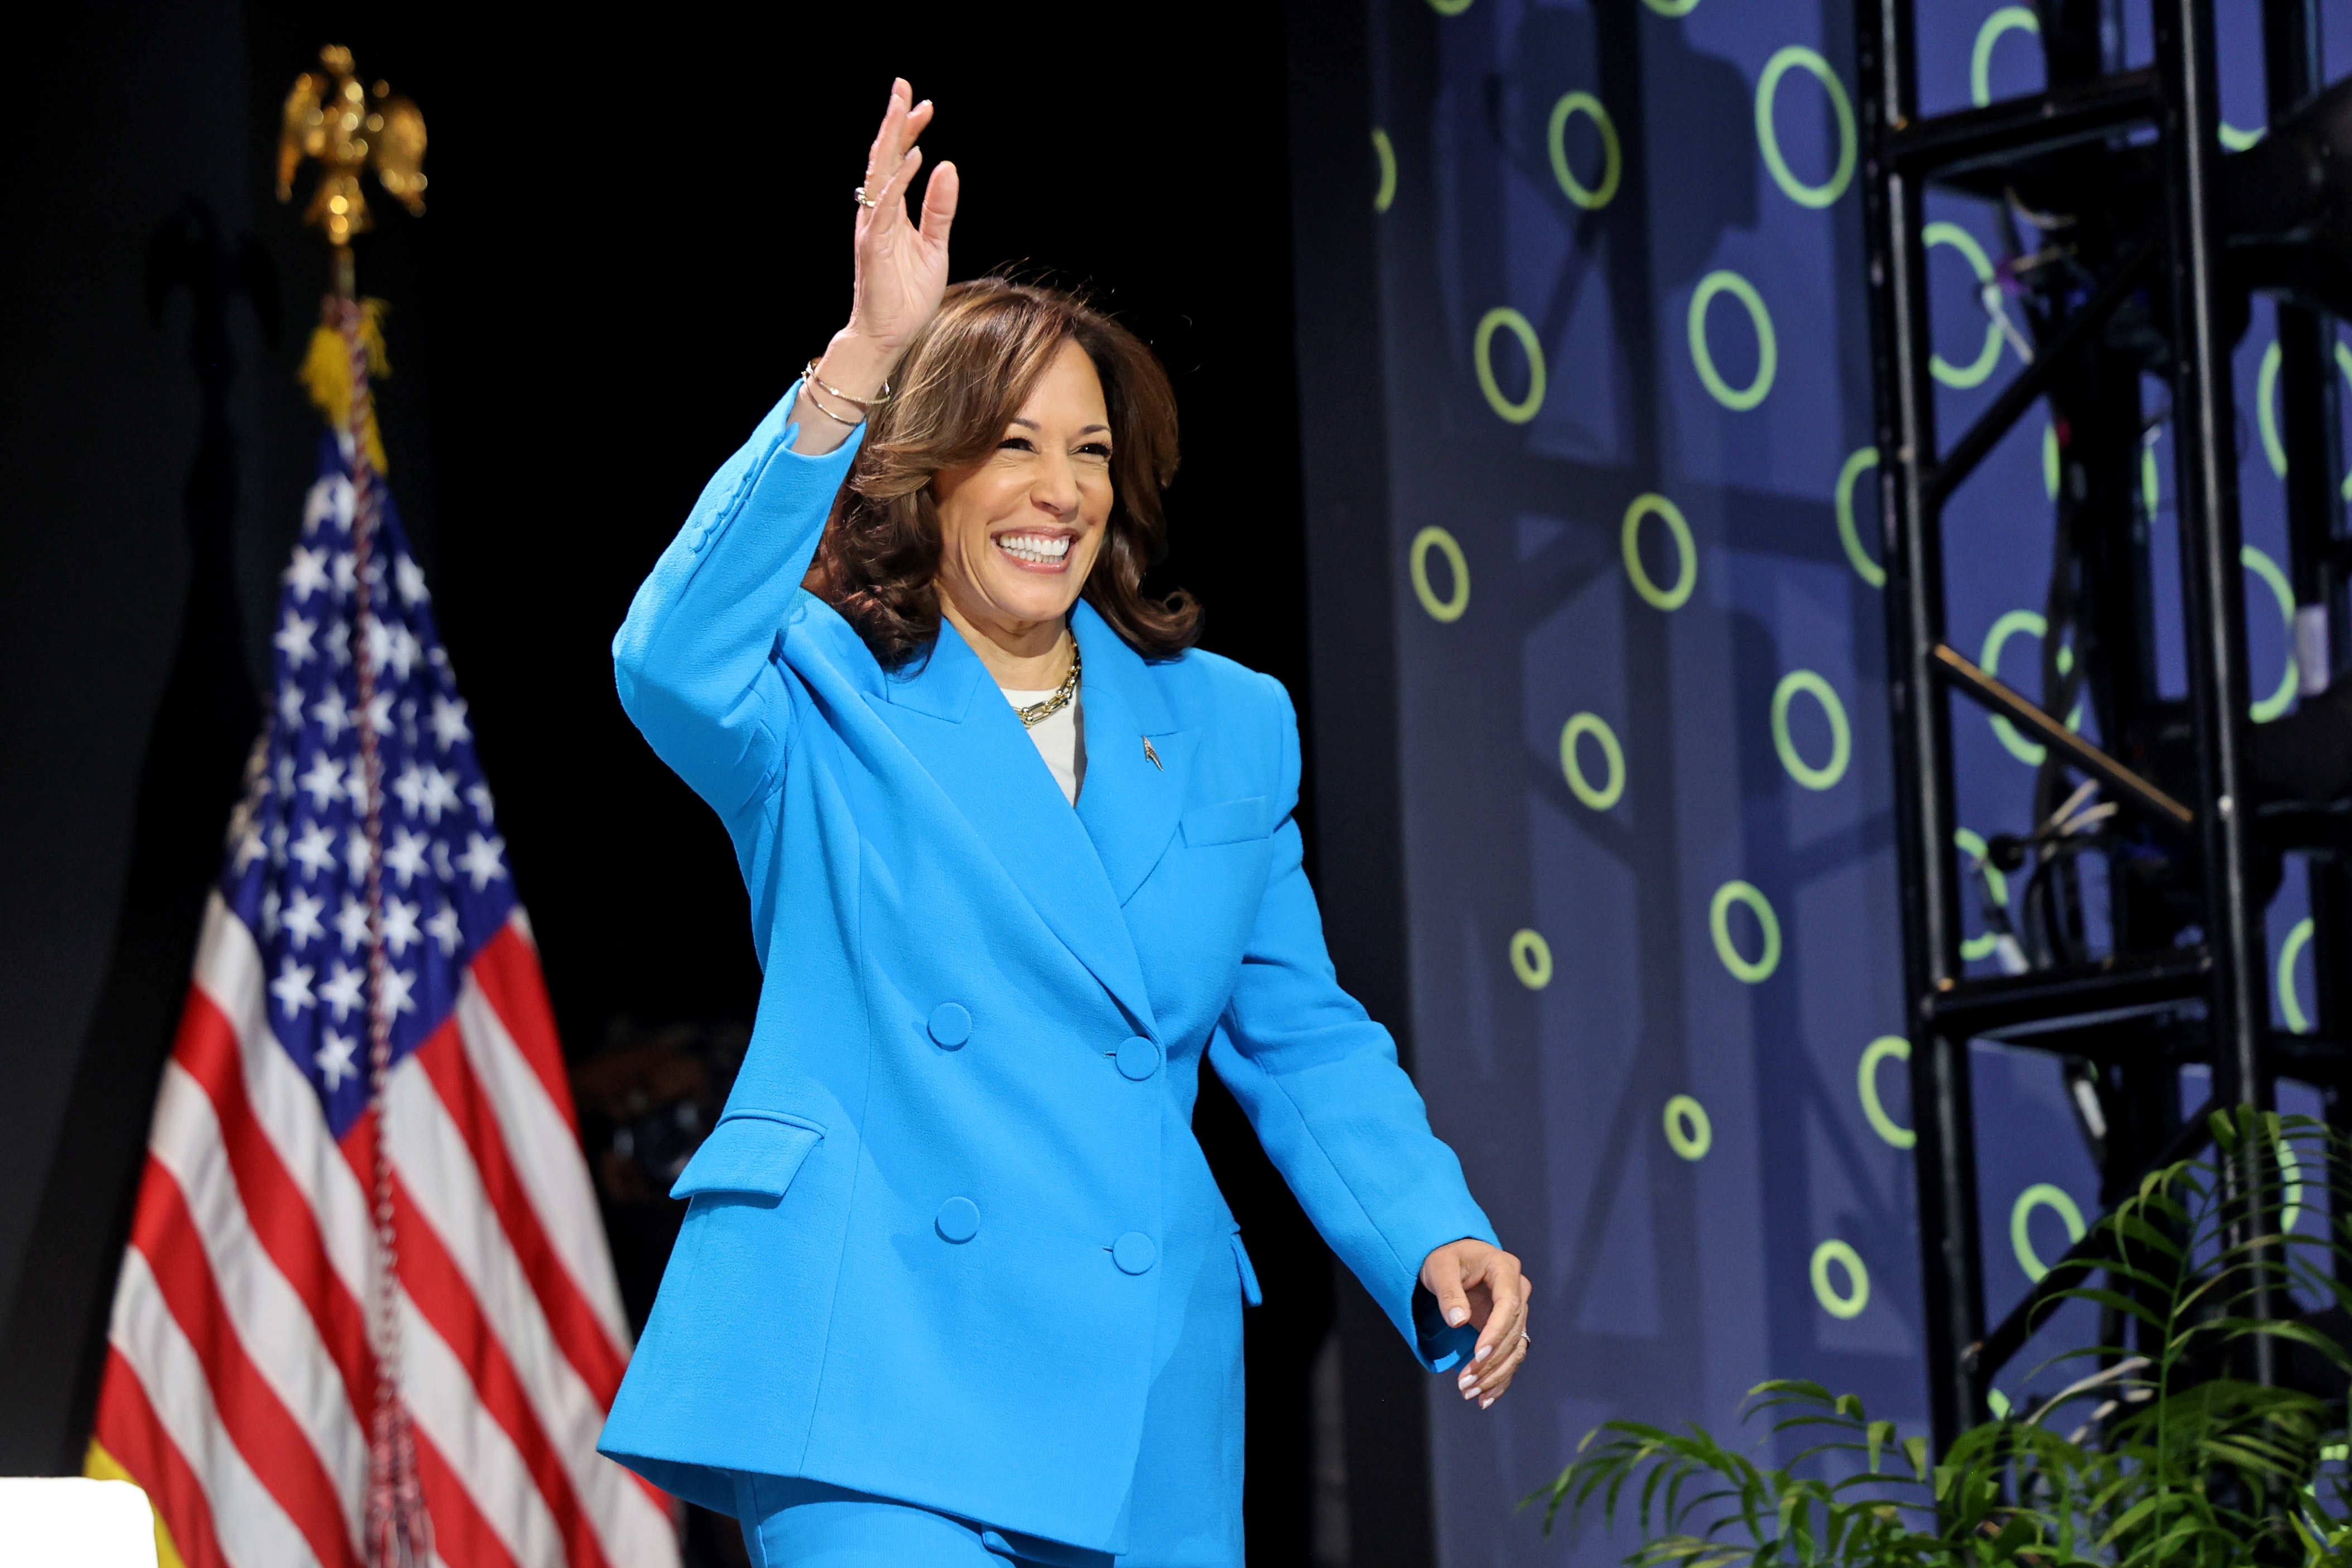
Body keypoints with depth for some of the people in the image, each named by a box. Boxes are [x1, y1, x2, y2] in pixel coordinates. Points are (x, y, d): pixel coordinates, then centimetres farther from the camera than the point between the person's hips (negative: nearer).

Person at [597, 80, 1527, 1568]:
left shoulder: (1229, 728, 17)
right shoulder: (820, 696, 4)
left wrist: (1433, 1236, 0)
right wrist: (859, 366, -29)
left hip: (1145, 1399, 4)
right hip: (875, 1373, -4)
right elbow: (674, 659, -20)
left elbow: (1303, 1042, 19)